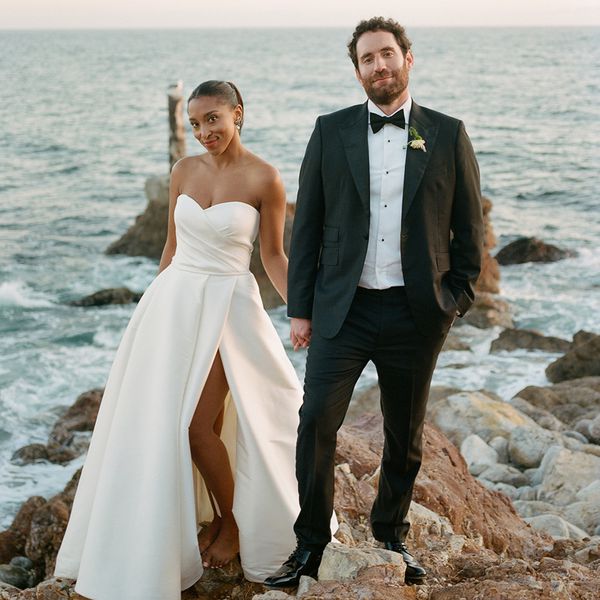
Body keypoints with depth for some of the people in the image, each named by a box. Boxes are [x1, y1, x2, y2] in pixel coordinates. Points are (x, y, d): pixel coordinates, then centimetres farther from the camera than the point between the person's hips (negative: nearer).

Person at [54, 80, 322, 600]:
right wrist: (156, 303, 17)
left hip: (226, 305, -5)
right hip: (173, 300, 5)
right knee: (155, 422, 6)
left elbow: (274, 255, -2)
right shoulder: (184, 171, 5)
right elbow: (172, 245, 14)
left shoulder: (264, 179, -9)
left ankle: (233, 523, 17)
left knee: (198, 425, -8)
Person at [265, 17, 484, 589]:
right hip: (343, 308, 0)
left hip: (415, 313, 0)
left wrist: (457, 301, 2)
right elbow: (306, 225, 5)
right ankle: (310, 546, 2)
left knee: (405, 435, 10)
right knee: (316, 419, -11)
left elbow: (468, 227, 8)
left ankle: (390, 538, 28)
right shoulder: (330, 132, 4)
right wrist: (299, 308, 2)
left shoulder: (447, 134, 3)